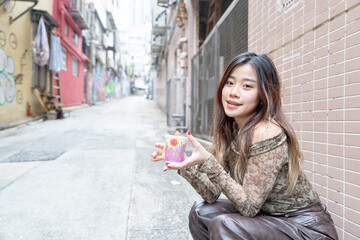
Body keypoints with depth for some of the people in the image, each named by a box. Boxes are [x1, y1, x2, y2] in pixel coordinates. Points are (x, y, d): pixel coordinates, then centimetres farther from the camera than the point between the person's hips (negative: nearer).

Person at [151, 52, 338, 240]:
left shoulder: (267, 133, -25)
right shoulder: (229, 129, -2)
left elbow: (249, 206, -23)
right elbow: (213, 194, -2)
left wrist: (208, 162, -32)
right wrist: (183, 164, -17)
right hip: (268, 218, 7)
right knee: (201, 212, 1)